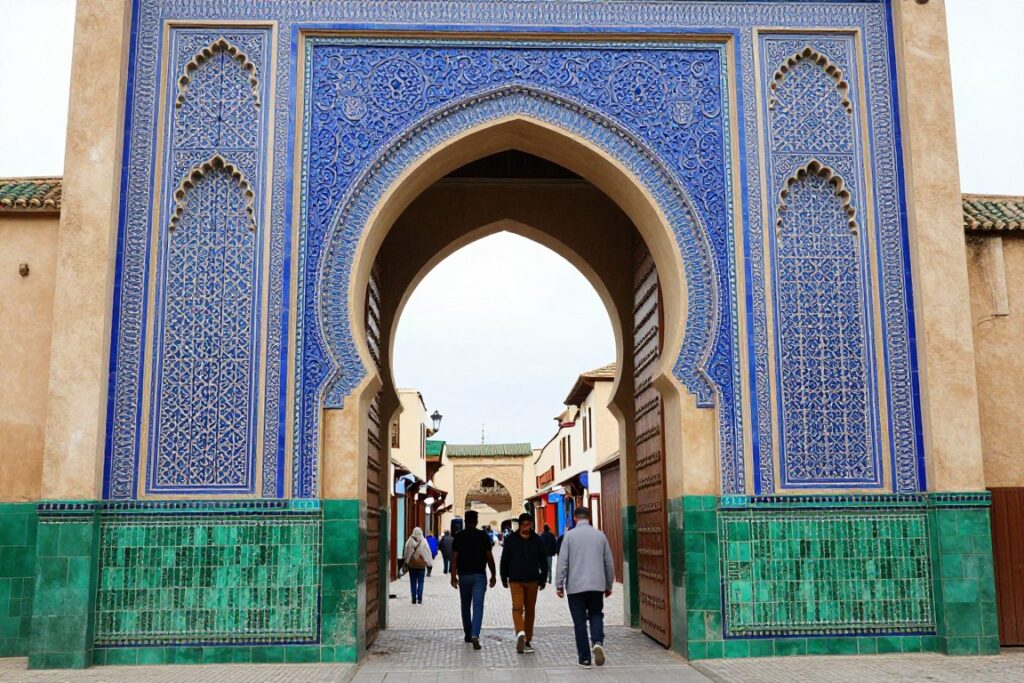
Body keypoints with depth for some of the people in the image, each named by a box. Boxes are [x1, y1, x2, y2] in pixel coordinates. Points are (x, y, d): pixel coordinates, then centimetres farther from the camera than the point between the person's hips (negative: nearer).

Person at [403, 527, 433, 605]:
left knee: (413, 582, 7)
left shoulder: (409, 542, -6)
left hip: (411, 564, 1)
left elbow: (406, 554, 1)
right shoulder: (423, 542, -8)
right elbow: (428, 553, -3)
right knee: (420, 582, 5)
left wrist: (406, 564, 12)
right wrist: (429, 563, 7)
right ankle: (419, 599, -1)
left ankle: (414, 599, 6)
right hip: (421, 564, -1)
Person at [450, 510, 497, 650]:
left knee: (465, 606, 16)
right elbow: (489, 557, -1)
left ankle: (468, 634, 26)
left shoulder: (459, 536, -1)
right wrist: (493, 575, 7)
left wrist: (453, 576, -2)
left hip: (464, 575, 2)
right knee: (478, 606, -7)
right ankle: (475, 635, -22)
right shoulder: (483, 536, -3)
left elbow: (454, 557, -5)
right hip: (479, 575, -2)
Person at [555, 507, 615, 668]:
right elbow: (609, 563, 10)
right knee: (596, 615, 15)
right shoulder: (600, 535, 6)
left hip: (576, 586, -2)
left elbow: (563, 561, -6)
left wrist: (560, 584, -1)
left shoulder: (570, 535, -2)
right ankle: (598, 642, -12)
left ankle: (585, 658, 6)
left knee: (580, 621, 5)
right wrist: (609, 585, 19)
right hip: (597, 585, 2)